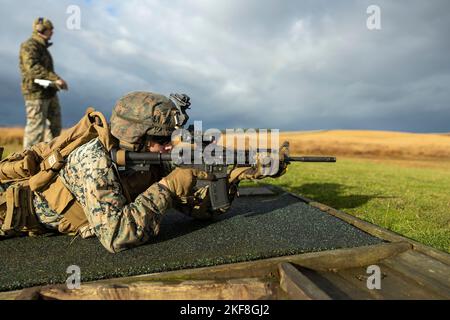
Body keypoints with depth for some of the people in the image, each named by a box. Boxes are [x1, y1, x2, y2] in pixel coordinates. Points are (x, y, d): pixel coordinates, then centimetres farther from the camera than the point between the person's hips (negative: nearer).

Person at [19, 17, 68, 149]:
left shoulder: (42, 47, 22)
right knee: (36, 127, -7)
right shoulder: (29, 46, -8)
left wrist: (56, 81, 12)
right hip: (36, 93, -10)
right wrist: (55, 78, -29)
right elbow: (33, 68, -24)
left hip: (49, 92, 10)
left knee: (54, 125, 11)